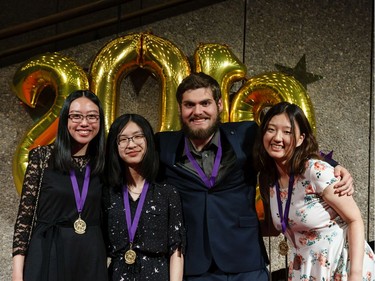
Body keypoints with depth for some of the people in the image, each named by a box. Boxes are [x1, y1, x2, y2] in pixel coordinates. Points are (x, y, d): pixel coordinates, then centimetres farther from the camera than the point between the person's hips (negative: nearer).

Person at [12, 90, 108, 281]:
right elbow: (25, 214, -5)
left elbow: (104, 221, 11)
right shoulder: (42, 157, -3)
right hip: (47, 255, -2)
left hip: (91, 257, 3)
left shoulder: (102, 165, 6)